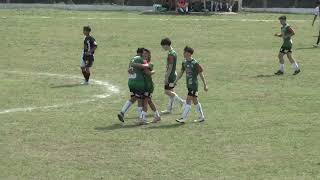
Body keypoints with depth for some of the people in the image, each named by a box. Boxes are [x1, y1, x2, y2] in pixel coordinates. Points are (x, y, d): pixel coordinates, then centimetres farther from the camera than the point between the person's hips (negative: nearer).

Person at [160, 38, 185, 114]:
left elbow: (170, 67, -21)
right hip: (173, 74, 10)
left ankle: (182, 101, -4)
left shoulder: (170, 54, -19)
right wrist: (167, 75, 22)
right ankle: (169, 109, 15)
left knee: (167, 91, -6)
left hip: (170, 75, -10)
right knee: (171, 92, 11)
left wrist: (166, 77, -19)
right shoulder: (173, 52, 12)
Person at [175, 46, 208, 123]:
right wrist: (175, 82, 14)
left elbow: (201, 74, -10)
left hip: (193, 85, -8)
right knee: (195, 101, 13)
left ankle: (183, 118, -8)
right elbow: (181, 73, 17)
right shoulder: (184, 62, 7)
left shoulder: (195, 63, -14)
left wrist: (205, 85, -8)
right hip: (189, 85, 8)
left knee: (188, 100, -9)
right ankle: (201, 117, 22)